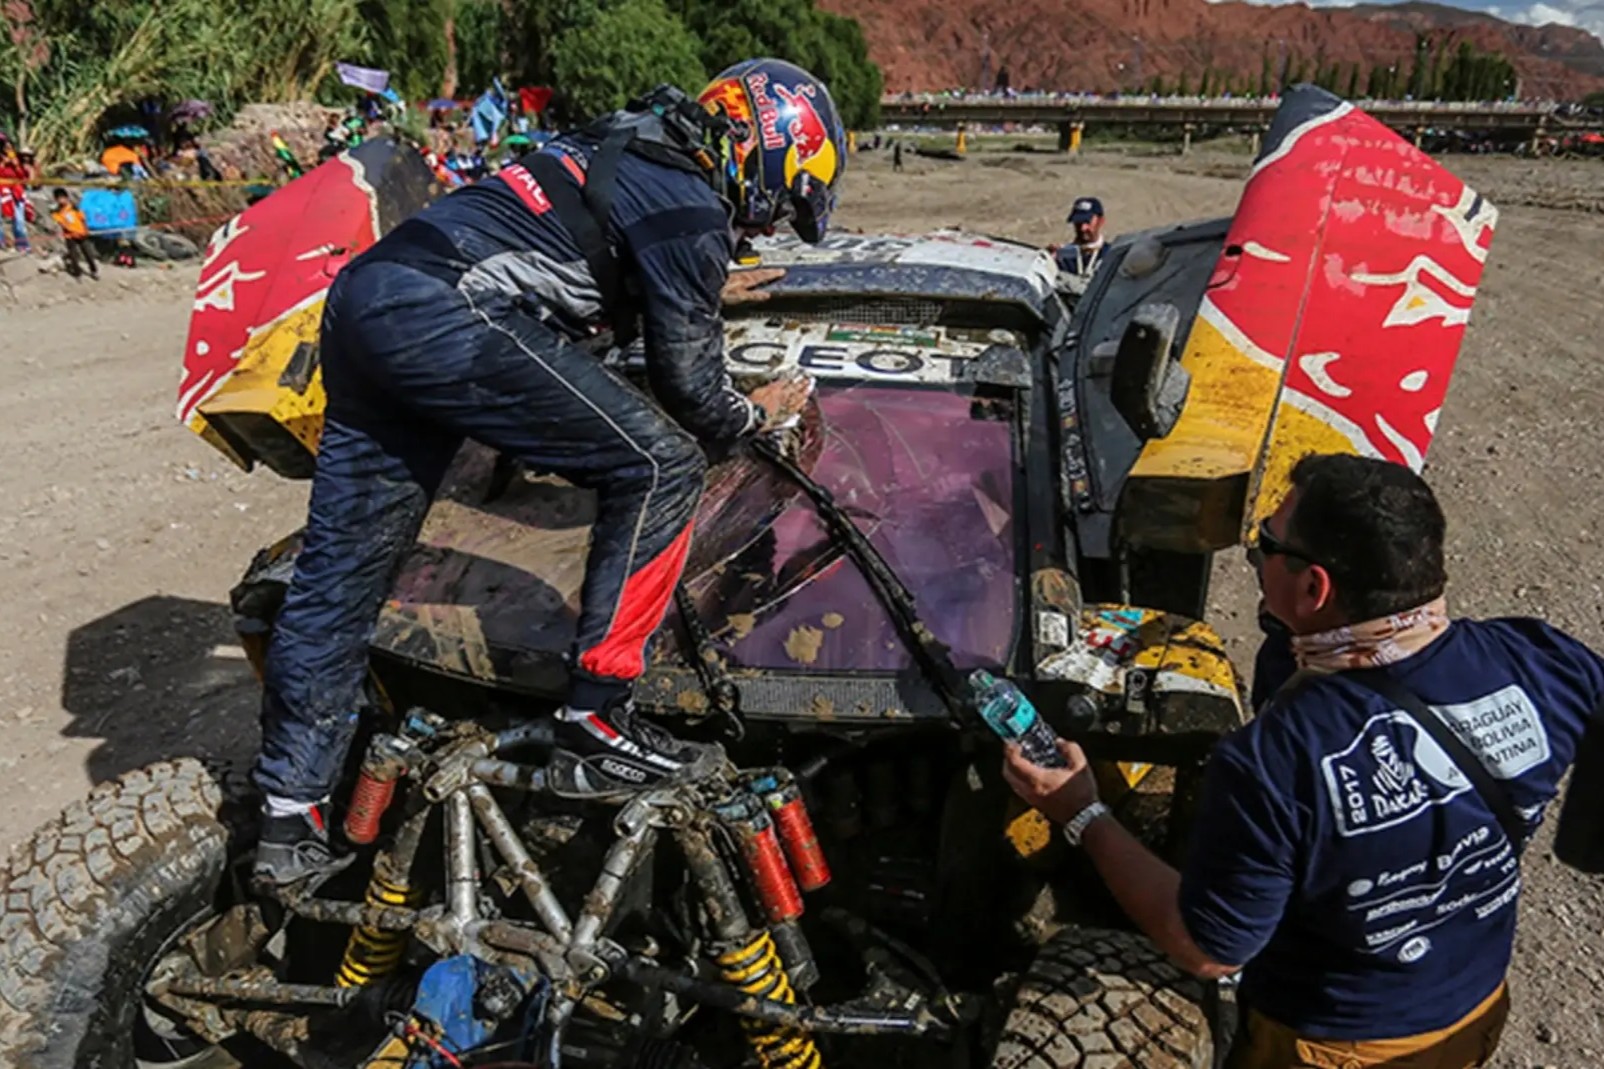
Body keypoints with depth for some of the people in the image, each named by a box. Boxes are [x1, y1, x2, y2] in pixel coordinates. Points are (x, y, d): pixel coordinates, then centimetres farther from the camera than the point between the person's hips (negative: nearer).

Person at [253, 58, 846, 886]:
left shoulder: (632, 148, 25)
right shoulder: (694, 213, -1)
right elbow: (689, 391, 1)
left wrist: (706, 292, 52)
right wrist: (763, 413, 21)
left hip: (361, 297, 10)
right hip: (451, 321, -10)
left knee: (340, 572, 12)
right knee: (660, 466, -3)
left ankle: (290, 821, 22)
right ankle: (594, 729, 1)